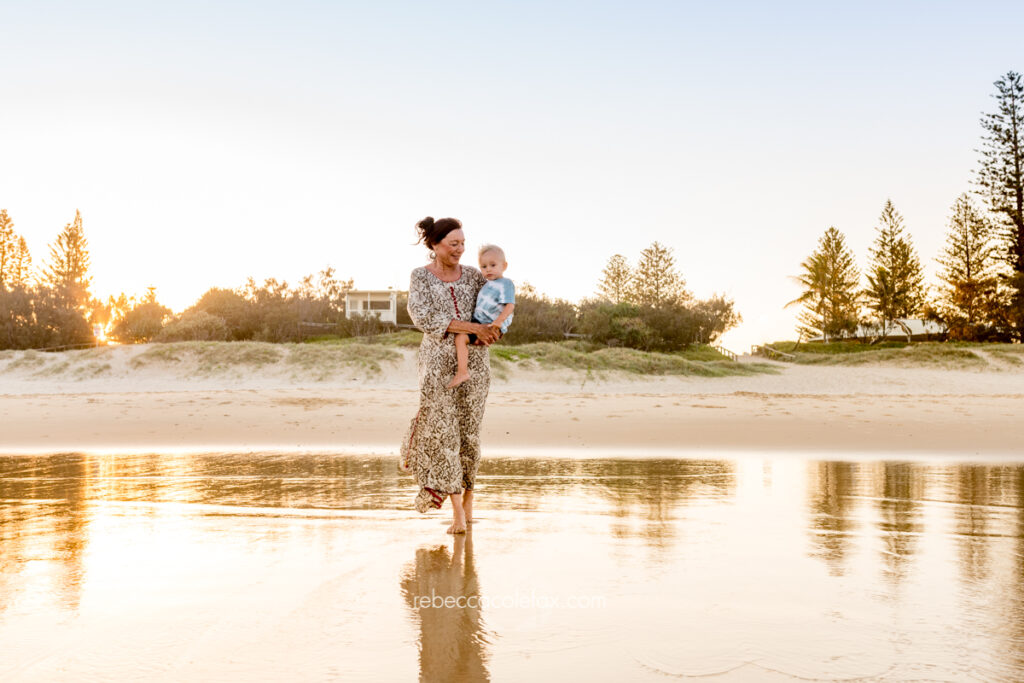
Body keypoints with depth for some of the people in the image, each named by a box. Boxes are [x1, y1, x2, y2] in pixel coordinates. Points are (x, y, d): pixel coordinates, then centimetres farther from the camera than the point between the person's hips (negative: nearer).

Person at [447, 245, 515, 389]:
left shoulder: (505, 283, -12)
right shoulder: (489, 284, 18)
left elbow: (510, 305, -23)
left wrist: (498, 321, -34)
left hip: (492, 327, -10)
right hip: (479, 323, 10)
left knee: (461, 337, -25)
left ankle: (462, 372, -29)